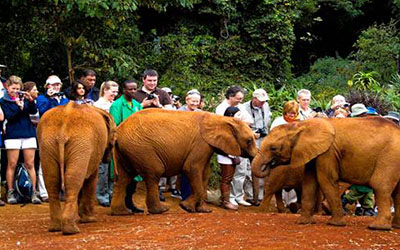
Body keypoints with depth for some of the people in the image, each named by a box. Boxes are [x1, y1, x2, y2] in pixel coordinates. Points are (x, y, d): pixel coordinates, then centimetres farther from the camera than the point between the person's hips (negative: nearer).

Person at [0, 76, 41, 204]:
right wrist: (19, 107, -23)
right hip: (13, 135, -2)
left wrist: (31, 101, -17)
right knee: (12, 164, -1)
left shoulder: (24, 98, 11)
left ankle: (34, 192, 1)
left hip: (28, 133, 2)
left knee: (30, 164, 1)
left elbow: (34, 111, -1)